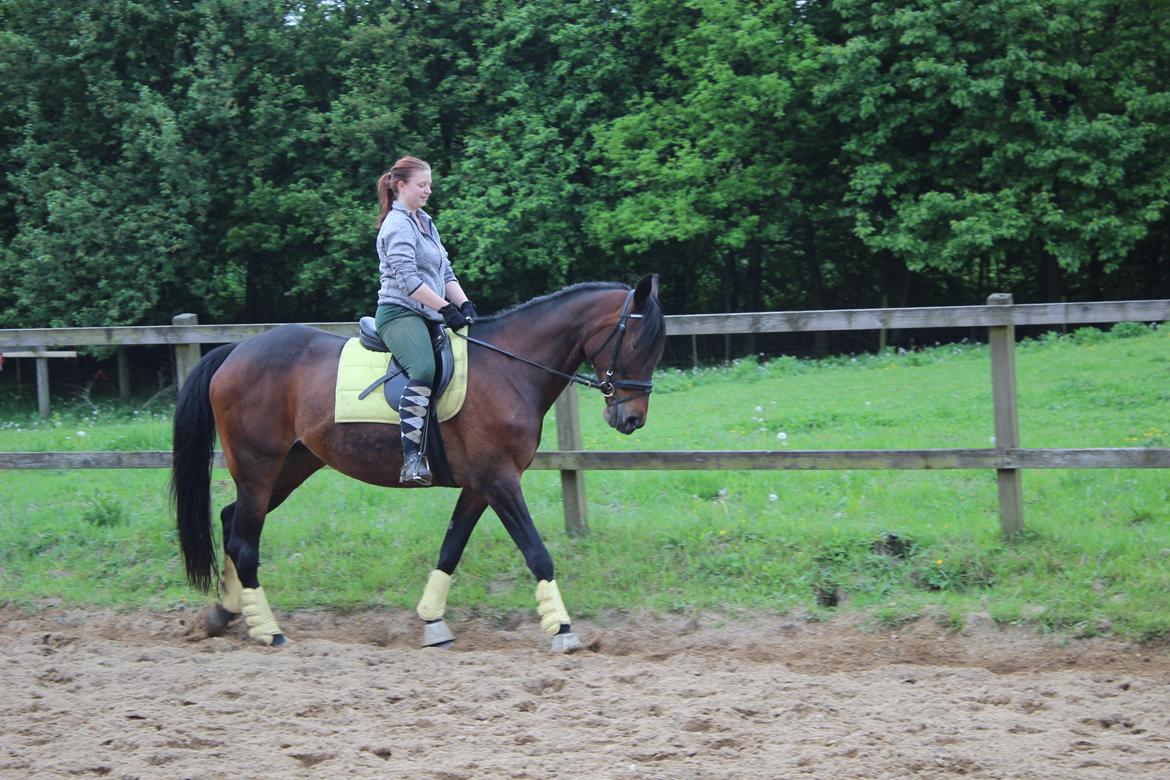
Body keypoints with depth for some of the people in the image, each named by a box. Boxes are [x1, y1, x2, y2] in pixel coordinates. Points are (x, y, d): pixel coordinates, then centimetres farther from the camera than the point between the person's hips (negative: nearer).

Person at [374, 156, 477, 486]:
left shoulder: (426, 223, 21)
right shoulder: (397, 226, -8)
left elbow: (446, 274, 20)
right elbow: (409, 280, -18)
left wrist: (465, 305, 3)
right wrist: (447, 309, -21)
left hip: (428, 317, 10)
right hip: (400, 313, -10)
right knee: (424, 369, -34)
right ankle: (411, 458, -41)